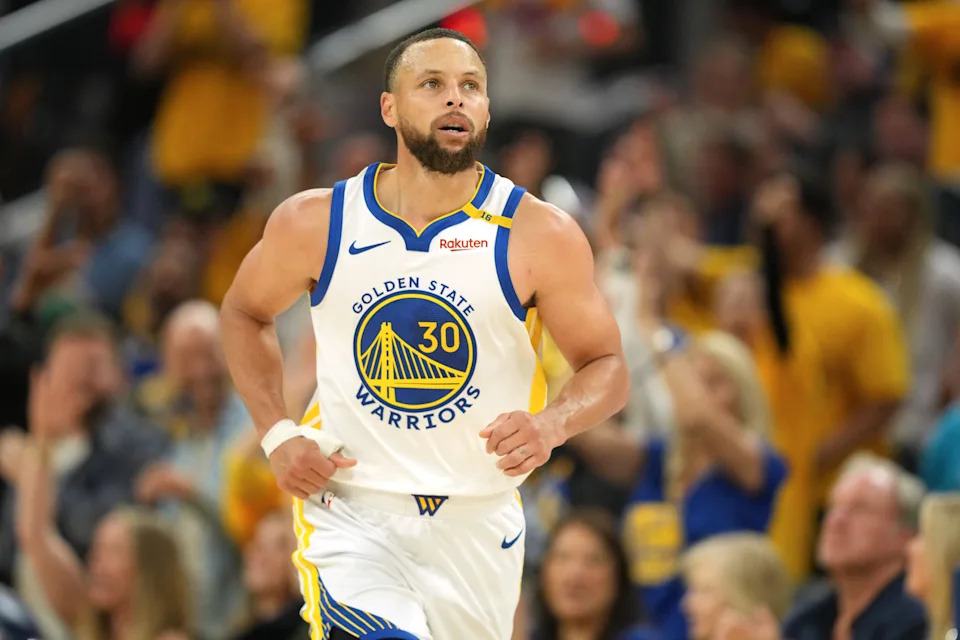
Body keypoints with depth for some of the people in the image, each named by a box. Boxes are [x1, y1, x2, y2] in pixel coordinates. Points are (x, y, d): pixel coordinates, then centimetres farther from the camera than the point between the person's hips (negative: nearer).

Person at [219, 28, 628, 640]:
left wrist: (551, 425, -23)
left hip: (477, 521, 2)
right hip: (349, 513, -2)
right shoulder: (314, 223, -5)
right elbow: (244, 314, 14)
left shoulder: (541, 235, -8)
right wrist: (278, 434, 1)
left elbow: (607, 368, -2)